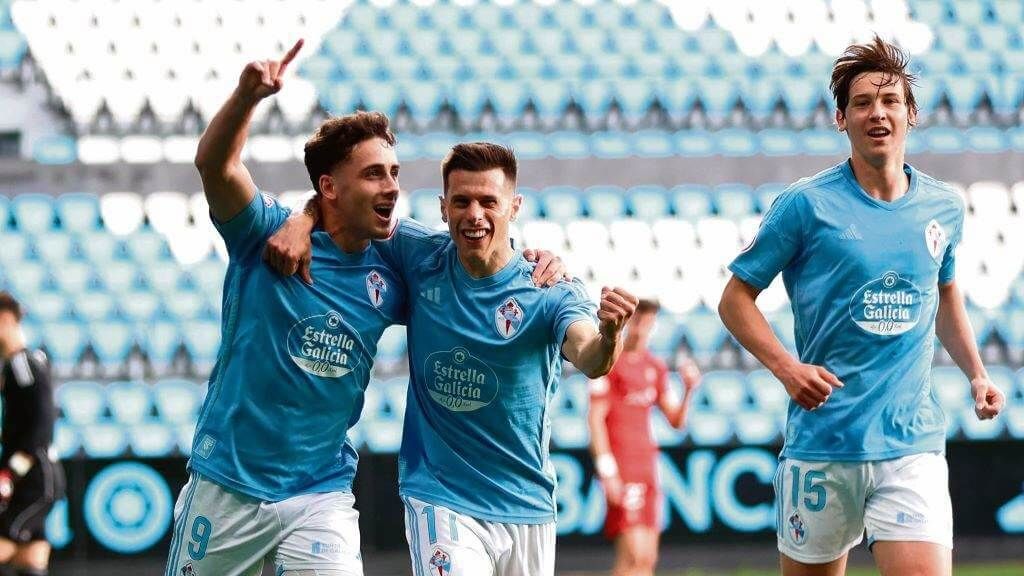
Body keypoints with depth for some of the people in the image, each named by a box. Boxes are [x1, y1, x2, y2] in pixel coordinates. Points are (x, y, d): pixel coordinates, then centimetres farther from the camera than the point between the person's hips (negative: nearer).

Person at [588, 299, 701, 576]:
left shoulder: (655, 366, 15)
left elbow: (676, 420, 17)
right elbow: (595, 418, -10)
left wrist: (689, 390, -2)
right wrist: (607, 471, -16)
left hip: (647, 465, 8)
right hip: (621, 468, -8)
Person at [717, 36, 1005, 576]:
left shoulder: (943, 208, 9)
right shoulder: (806, 204, -4)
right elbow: (735, 298, 1)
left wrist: (976, 374, 13)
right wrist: (786, 367, -14)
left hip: (913, 445, 2)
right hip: (822, 445, -2)